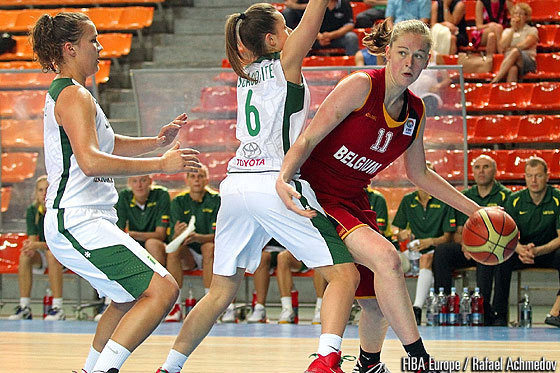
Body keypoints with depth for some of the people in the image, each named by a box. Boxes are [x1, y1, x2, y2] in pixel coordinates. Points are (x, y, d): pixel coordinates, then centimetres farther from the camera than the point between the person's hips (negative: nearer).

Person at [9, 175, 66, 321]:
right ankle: (24, 307, -28)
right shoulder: (32, 211, -2)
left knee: (52, 254, -37)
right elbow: (33, 239, -6)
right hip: (42, 255, 4)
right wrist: (30, 246, -31)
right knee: (25, 256, -27)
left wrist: (38, 245, -37)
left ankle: (58, 308, -39)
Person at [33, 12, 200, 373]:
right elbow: (90, 161, -27)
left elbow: (109, 145, 31)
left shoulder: (62, 93, 20)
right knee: (162, 289, -20)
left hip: (77, 224, 11)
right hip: (79, 224, -11)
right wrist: (161, 164, -27)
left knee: (131, 298, 29)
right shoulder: (74, 96, -13)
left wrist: (158, 141, 15)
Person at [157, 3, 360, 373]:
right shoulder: (284, 63, 2)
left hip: (236, 186, 7)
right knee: (344, 274, -8)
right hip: (278, 184, -7)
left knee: (221, 292, 18)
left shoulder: (246, 71, 18)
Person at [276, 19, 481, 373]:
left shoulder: (416, 111, 6)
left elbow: (419, 174, 18)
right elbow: (308, 139, -17)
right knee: (386, 257, -27)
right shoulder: (361, 86, -15)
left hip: (354, 203, 8)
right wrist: (283, 178, -35)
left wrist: (474, 210, 15)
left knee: (375, 304, 9)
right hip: (316, 194, -8)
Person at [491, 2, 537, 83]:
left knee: (515, 52, -37)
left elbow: (525, 45, -4)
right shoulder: (507, 31, 24)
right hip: (509, 62, 2)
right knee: (513, 69, -38)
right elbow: (501, 48, 5)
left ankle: (495, 81, -46)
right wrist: (513, 29, 5)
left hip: (528, 62, -2)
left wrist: (509, 49, 5)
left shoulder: (532, 30, 16)